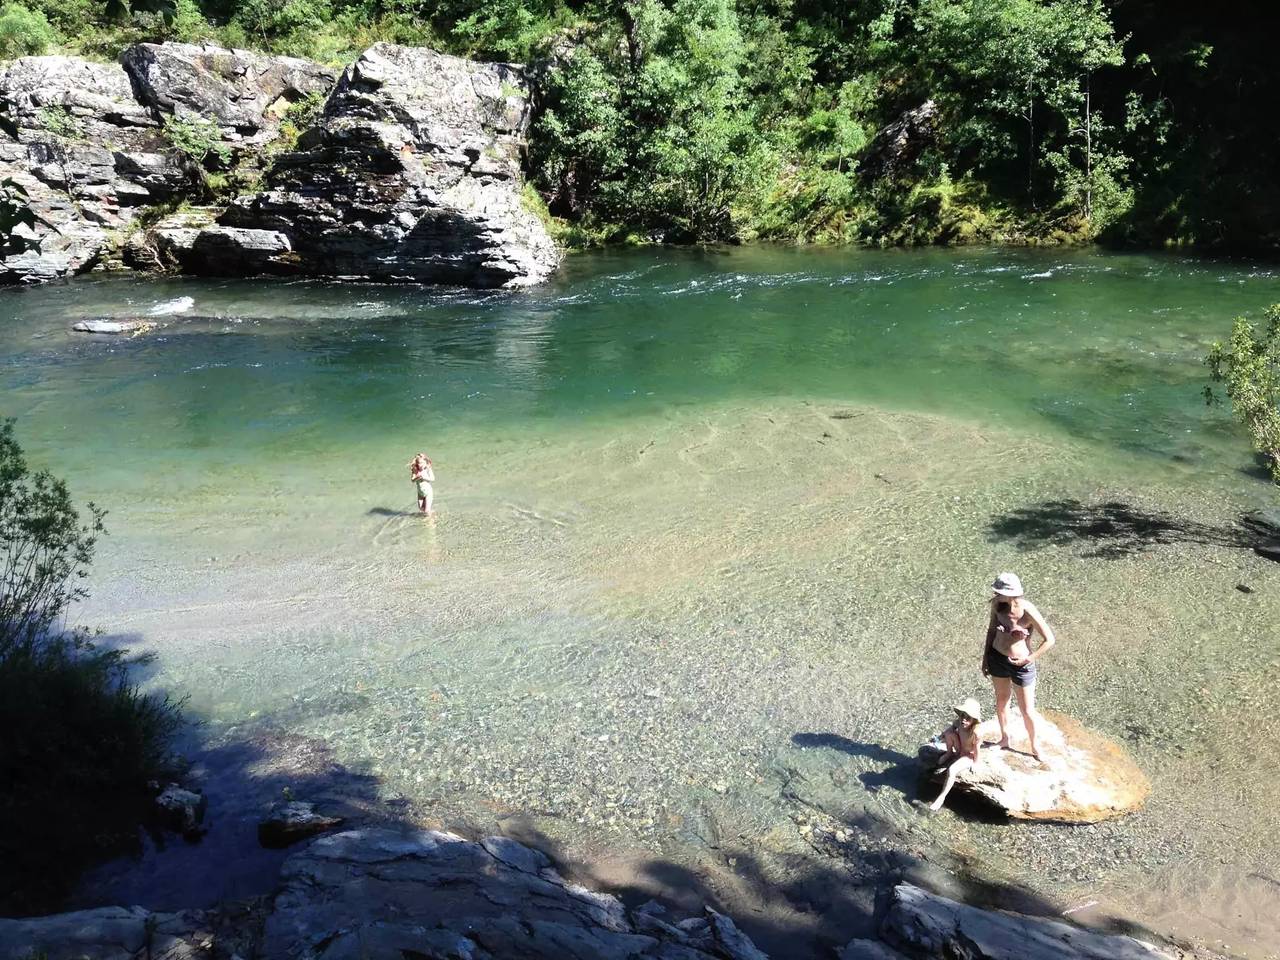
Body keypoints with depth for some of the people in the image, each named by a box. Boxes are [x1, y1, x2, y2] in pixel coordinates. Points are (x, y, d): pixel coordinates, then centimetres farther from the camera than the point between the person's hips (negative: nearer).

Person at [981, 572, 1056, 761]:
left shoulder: (1028, 612, -27)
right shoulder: (997, 604, -13)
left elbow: (1050, 640, -19)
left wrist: (1028, 659, -18)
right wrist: (985, 657, 9)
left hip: (1021, 665, -4)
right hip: (997, 659, 4)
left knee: (1027, 710, 10)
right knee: (1001, 699, 23)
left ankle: (1034, 746, 34)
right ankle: (1005, 738, 44)